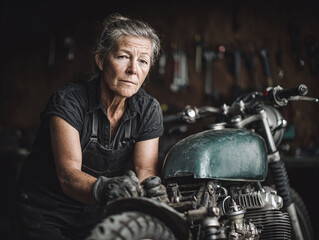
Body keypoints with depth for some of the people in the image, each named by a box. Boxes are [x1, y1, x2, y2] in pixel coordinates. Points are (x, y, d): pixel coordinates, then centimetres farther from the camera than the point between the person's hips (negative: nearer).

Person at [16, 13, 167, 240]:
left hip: (98, 214, 4)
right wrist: (104, 189, -51)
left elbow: (144, 169, -15)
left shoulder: (149, 110, -7)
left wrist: (150, 186, -40)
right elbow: (68, 175, -30)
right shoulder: (69, 100, -21)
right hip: (47, 214, -4)